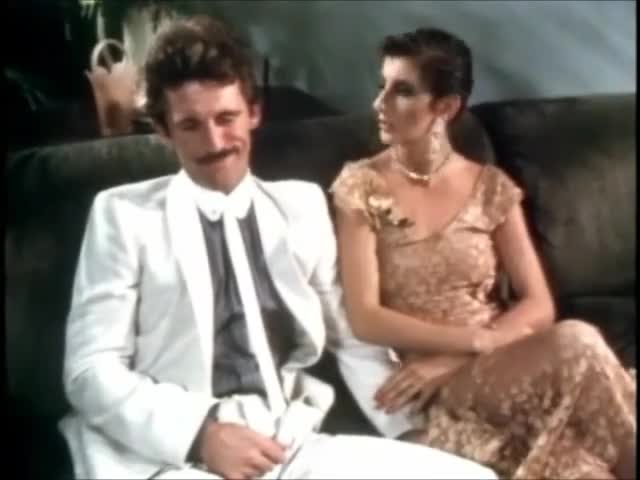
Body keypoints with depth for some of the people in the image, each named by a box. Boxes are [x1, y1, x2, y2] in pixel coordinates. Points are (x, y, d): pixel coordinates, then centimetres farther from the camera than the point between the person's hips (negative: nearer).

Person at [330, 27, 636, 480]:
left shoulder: (491, 187, 6)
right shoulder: (360, 186, -1)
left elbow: (538, 306, 2)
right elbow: (365, 318, -8)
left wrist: (454, 360, -12)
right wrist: (475, 340, -14)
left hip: (505, 366, 3)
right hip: (430, 388, -3)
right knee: (579, 346, -29)